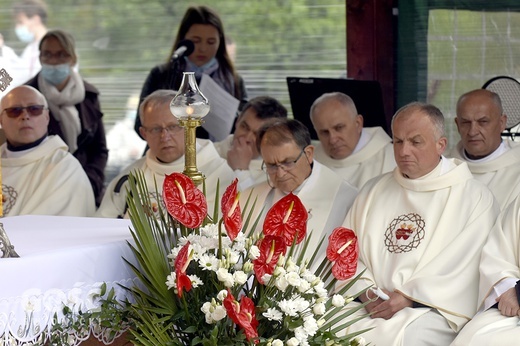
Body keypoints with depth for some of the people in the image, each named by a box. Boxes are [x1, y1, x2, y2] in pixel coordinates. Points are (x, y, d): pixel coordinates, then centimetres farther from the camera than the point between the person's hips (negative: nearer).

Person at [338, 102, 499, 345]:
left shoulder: (474, 197, 3)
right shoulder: (373, 191, 18)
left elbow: (465, 266, -7)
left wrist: (408, 298, -15)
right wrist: (366, 291, -6)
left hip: (431, 311, -3)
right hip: (368, 306, 3)